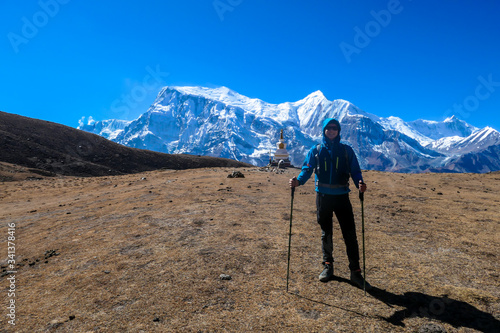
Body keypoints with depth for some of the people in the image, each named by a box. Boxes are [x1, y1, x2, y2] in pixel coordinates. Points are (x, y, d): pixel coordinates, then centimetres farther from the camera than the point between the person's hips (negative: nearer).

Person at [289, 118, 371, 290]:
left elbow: (355, 171, 3)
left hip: (342, 196, 0)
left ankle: (355, 272, 9)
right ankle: (328, 266, 29)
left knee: (350, 234, -3)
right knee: (326, 233, 13)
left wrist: (360, 183, -18)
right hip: (323, 196, 1)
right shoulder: (316, 150, 5)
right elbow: (307, 169, -1)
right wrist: (298, 181, -21)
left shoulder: (346, 150, 5)